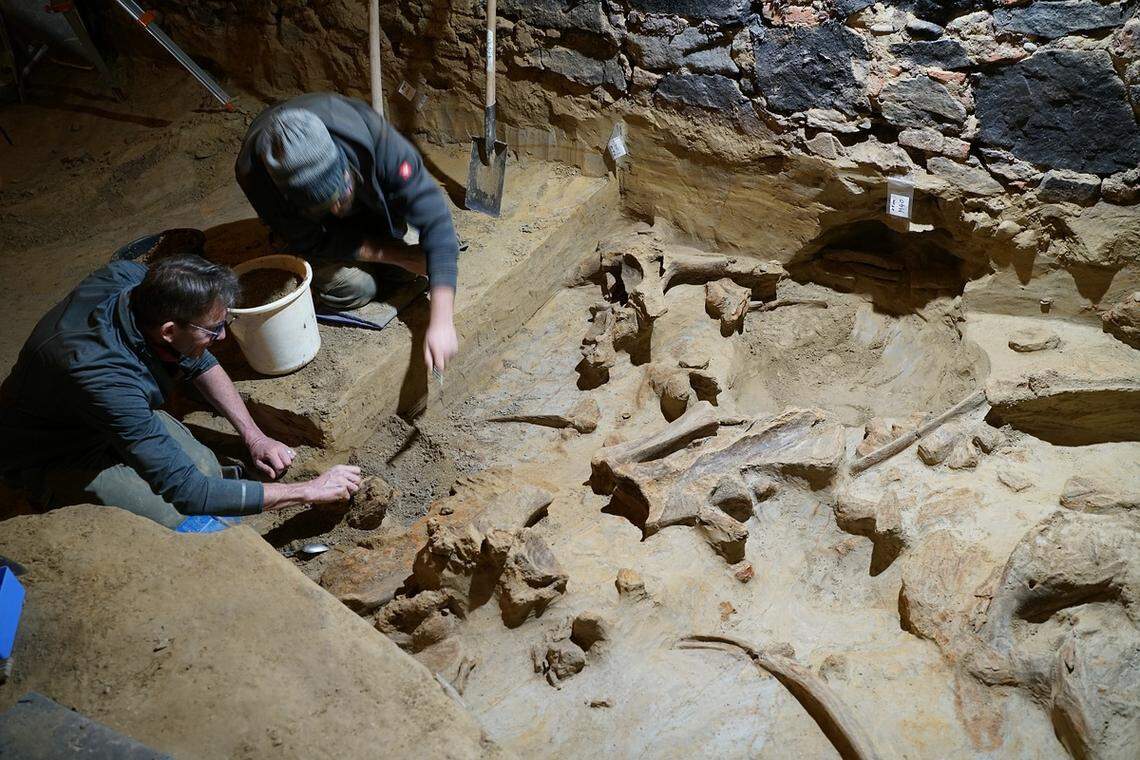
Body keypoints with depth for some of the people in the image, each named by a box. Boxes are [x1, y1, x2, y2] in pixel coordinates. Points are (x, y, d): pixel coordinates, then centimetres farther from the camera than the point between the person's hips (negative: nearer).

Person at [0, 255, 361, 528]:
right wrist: (309, 491, -34)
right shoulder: (104, 376, -43)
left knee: (209, 470, -12)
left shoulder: (133, 278, -21)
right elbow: (189, 493, -39)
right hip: (53, 456, -7)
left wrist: (253, 436, -7)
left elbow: (200, 363, 1)